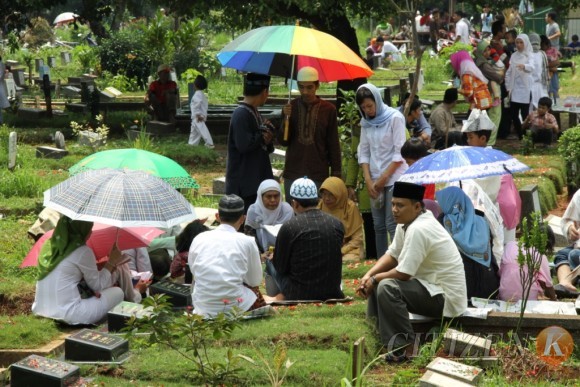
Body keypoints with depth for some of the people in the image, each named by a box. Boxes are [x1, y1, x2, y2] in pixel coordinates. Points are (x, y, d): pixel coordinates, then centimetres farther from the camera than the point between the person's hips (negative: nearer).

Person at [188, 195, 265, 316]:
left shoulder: (199, 238, 4)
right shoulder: (247, 241, -3)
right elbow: (255, 282, 4)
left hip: (201, 307, 3)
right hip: (234, 305, -3)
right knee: (255, 292, 23)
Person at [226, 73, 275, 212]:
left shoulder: (253, 113, 14)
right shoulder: (241, 115, -16)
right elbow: (243, 145, -27)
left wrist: (267, 140, -4)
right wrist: (263, 136, -11)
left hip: (256, 179, 10)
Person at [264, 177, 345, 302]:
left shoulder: (289, 227, -15)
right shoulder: (337, 224, -3)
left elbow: (280, 267, -6)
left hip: (298, 296, -4)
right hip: (333, 292, 5)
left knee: (270, 263, 20)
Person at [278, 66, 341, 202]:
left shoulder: (328, 109, -1)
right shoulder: (291, 107, 4)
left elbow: (333, 145, 2)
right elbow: (283, 141, 3)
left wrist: (336, 174, 1)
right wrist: (287, 118, -12)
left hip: (319, 175, -2)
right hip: (293, 173, 2)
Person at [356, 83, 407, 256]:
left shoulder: (394, 118, -7)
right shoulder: (366, 122, 10)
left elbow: (399, 152, -10)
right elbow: (363, 152, 9)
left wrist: (384, 178, -11)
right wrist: (368, 181, -3)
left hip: (394, 178, -5)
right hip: (375, 180, 5)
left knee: (392, 225, -11)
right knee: (379, 226, 5)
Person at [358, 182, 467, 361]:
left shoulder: (418, 229, -26)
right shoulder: (406, 222, 4)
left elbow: (403, 273, -23)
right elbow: (392, 255, 13)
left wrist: (375, 279, -6)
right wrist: (369, 275, -2)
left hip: (446, 299, -11)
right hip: (431, 286, 11)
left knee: (387, 287, -27)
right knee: (378, 280, 13)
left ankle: (404, 347, -19)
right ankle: (378, 333, 18)